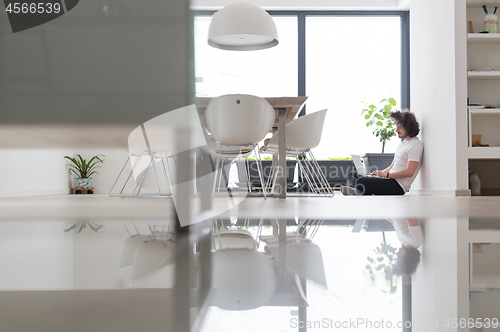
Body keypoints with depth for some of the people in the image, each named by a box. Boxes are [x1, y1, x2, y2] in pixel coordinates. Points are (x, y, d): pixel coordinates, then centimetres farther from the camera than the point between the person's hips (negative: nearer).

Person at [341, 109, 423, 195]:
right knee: (352, 175, 5)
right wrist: (380, 172, 6)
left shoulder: (415, 145, -9)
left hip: (398, 185, -11)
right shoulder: (402, 143, 22)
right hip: (391, 178, 11)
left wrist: (386, 175, -16)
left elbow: (409, 172, -19)